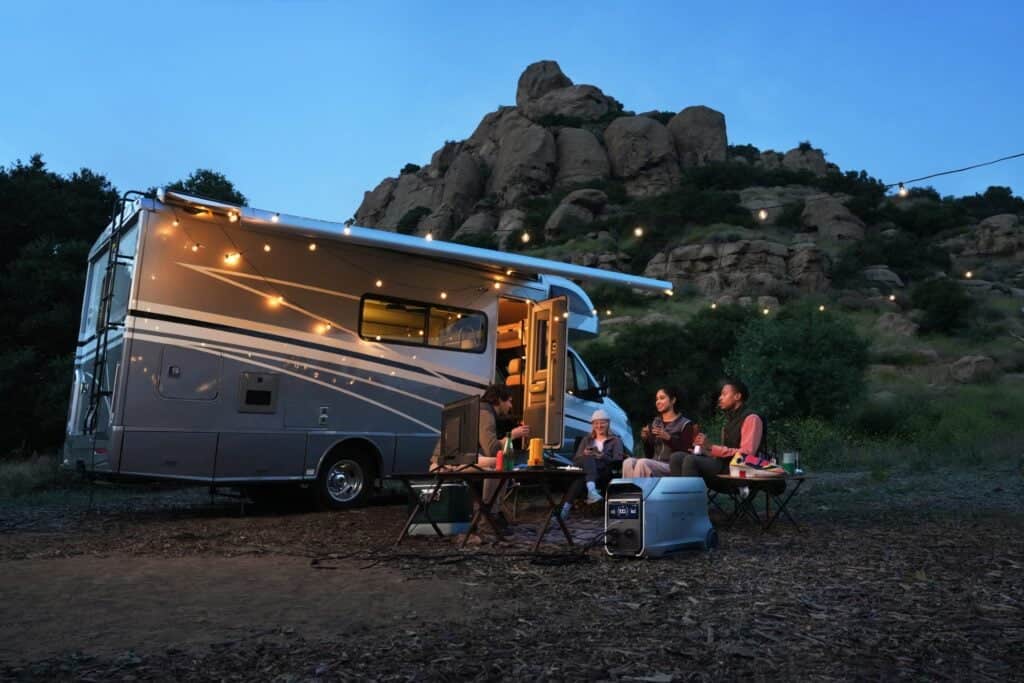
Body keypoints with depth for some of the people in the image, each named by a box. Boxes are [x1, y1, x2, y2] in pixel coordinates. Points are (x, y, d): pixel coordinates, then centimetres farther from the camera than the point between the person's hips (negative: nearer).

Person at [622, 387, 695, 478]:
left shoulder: (685, 424, 4)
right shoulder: (655, 422, 19)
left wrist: (668, 438, -16)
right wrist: (646, 439, 0)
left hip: (672, 467, -5)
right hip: (654, 465, 5)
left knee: (642, 463, -33)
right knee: (628, 462, -26)